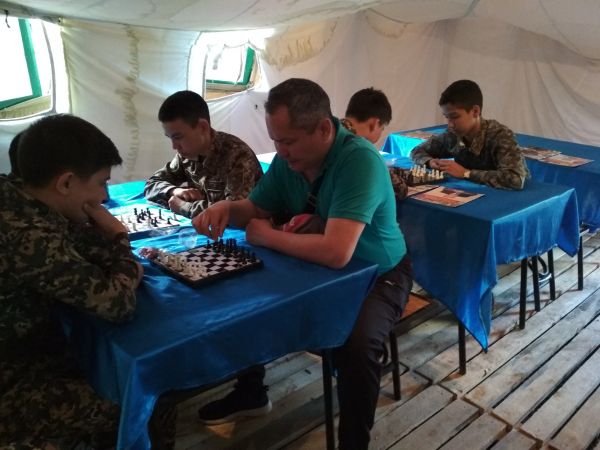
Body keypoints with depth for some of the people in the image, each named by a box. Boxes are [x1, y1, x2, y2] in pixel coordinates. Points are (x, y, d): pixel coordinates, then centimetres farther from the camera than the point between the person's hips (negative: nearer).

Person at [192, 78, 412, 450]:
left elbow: (336, 253, -41)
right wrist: (226, 208, -19)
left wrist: (268, 237, -26)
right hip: (316, 267, 7)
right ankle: (250, 392, 26)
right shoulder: (288, 159, -9)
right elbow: (254, 209, 5)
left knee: (357, 343, -32)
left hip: (377, 275, -6)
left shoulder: (359, 161, -32)